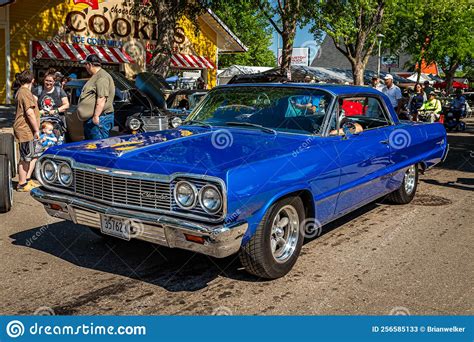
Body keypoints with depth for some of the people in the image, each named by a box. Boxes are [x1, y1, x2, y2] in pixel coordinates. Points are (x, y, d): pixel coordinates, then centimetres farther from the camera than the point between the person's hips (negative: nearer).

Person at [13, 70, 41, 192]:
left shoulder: (20, 92, 16)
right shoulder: (26, 92, -16)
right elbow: (30, 113, -21)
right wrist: (37, 130, -18)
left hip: (27, 130, 10)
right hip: (25, 130, -10)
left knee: (34, 155, 16)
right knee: (25, 158, -2)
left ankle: (27, 179, 23)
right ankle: (22, 184, 7)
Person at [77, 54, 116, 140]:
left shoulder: (102, 77, -13)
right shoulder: (95, 76, 23)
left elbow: (102, 98, -23)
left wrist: (96, 116, -25)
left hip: (99, 120, -11)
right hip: (89, 120, 11)